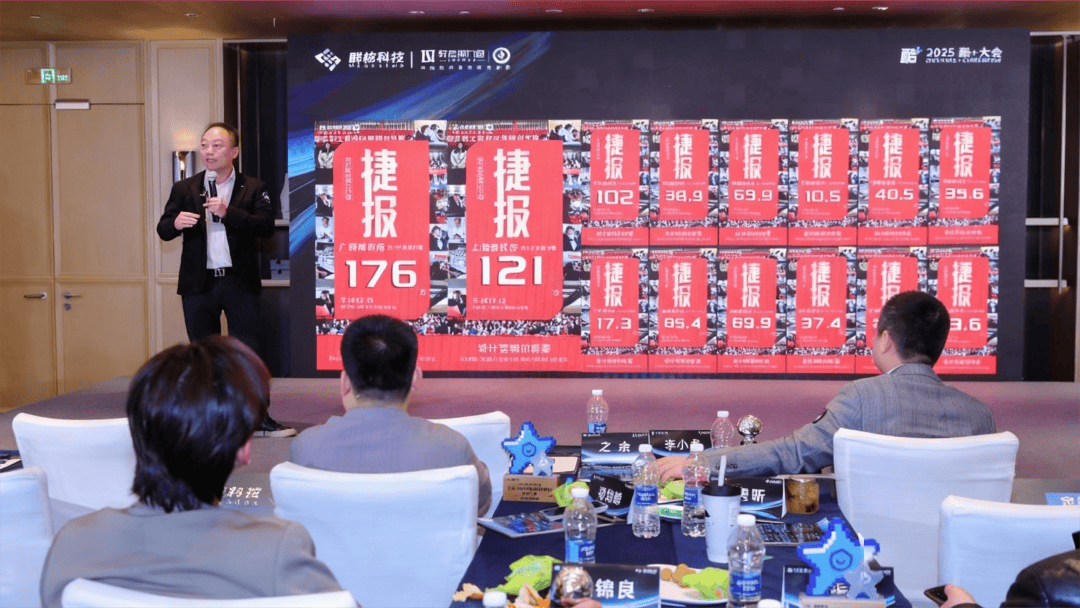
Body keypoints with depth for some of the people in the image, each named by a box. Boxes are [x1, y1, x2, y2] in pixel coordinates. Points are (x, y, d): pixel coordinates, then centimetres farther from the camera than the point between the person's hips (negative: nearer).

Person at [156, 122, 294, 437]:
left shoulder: (253, 188, 2)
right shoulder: (184, 189, 9)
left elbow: (266, 226, -12)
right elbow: (163, 229, 4)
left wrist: (228, 213, -24)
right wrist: (176, 223, -19)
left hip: (240, 283, -2)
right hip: (198, 283, 2)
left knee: (249, 351, 1)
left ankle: (259, 418, 7)